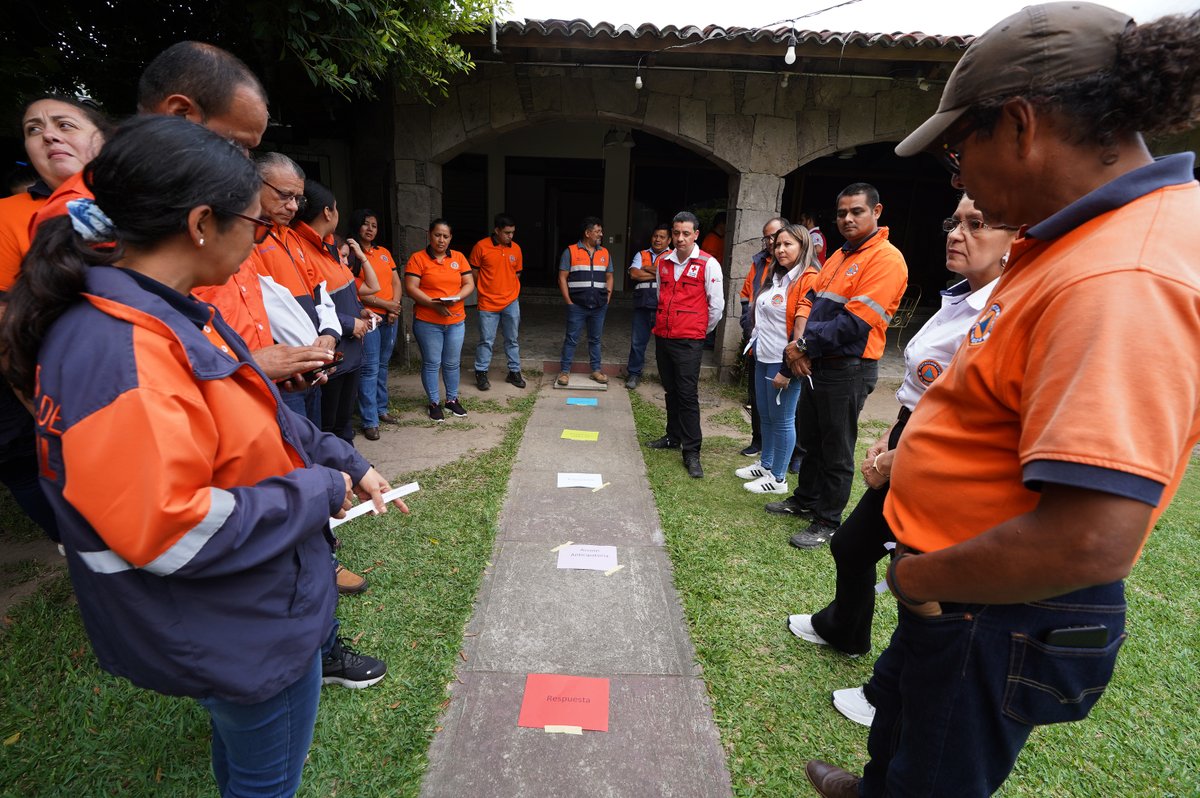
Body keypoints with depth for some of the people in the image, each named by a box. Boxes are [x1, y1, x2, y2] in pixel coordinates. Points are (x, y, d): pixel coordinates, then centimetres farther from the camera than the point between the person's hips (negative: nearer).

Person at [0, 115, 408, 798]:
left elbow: (266, 423, 11)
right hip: (246, 637, -9)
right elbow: (164, 533, -32)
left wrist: (345, 464, 5)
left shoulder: (180, 315, 2)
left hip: (245, 611, 9)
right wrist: (319, 492, -23)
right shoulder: (117, 352, -31)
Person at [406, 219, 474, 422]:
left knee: (452, 363, 12)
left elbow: (469, 284, 6)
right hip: (427, 322, -3)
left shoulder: (459, 258, 7)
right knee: (431, 363, 4)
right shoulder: (418, 258, -4)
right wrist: (433, 304, -20)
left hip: (456, 320, 3)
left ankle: (452, 399, 28)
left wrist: (457, 297, -14)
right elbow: (410, 288, -10)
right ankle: (434, 403, 19)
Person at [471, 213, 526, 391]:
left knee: (512, 340, 11)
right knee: (486, 340, 3)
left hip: (511, 303, 3)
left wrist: (509, 290, 10)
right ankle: (481, 374, 15)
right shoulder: (481, 247, -8)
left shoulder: (516, 248, 3)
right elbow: (474, 273, 1)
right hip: (488, 303, -3)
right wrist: (486, 291, 5)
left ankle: (514, 372, 22)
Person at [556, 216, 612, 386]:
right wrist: (569, 301, -7)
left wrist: (607, 300, 4)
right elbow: (562, 278, -2)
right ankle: (564, 371, 9)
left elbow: (609, 278, 14)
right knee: (571, 339, 1)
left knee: (595, 339, 11)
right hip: (577, 306, -3)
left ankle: (596, 370, 20)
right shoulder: (571, 251, -1)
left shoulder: (605, 253, 11)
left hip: (599, 307, 3)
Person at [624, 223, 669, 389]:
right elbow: (634, 274, 0)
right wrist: (657, 273, -4)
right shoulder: (641, 255, 16)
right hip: (643, 305, 3)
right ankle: (634, 374, 18)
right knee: (637, 341, 6)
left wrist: (647, 269, -3)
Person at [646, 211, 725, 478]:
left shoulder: (707, 264, -6)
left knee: (687, 394, -5)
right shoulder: (664, 262, 10)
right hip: (663, 336, 6)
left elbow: (717, 305, -2)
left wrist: (701, 331, 7)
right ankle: (673, 437, 29)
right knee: (671, 390, 15)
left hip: (688, 341, -5)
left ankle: (692, 451, 1)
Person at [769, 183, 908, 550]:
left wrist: (806, 345, -15)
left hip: (848, 369, -8)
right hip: (818, 365, 8)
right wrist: (800, 343, -7)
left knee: (836, 451, 4)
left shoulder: (886, 259, -14)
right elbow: (810, 301, 11)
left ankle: (827, 522, 19)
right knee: (809, 439, 20)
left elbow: (855, 322, -22)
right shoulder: (838, 257, 14)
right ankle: (805, 499, 38)